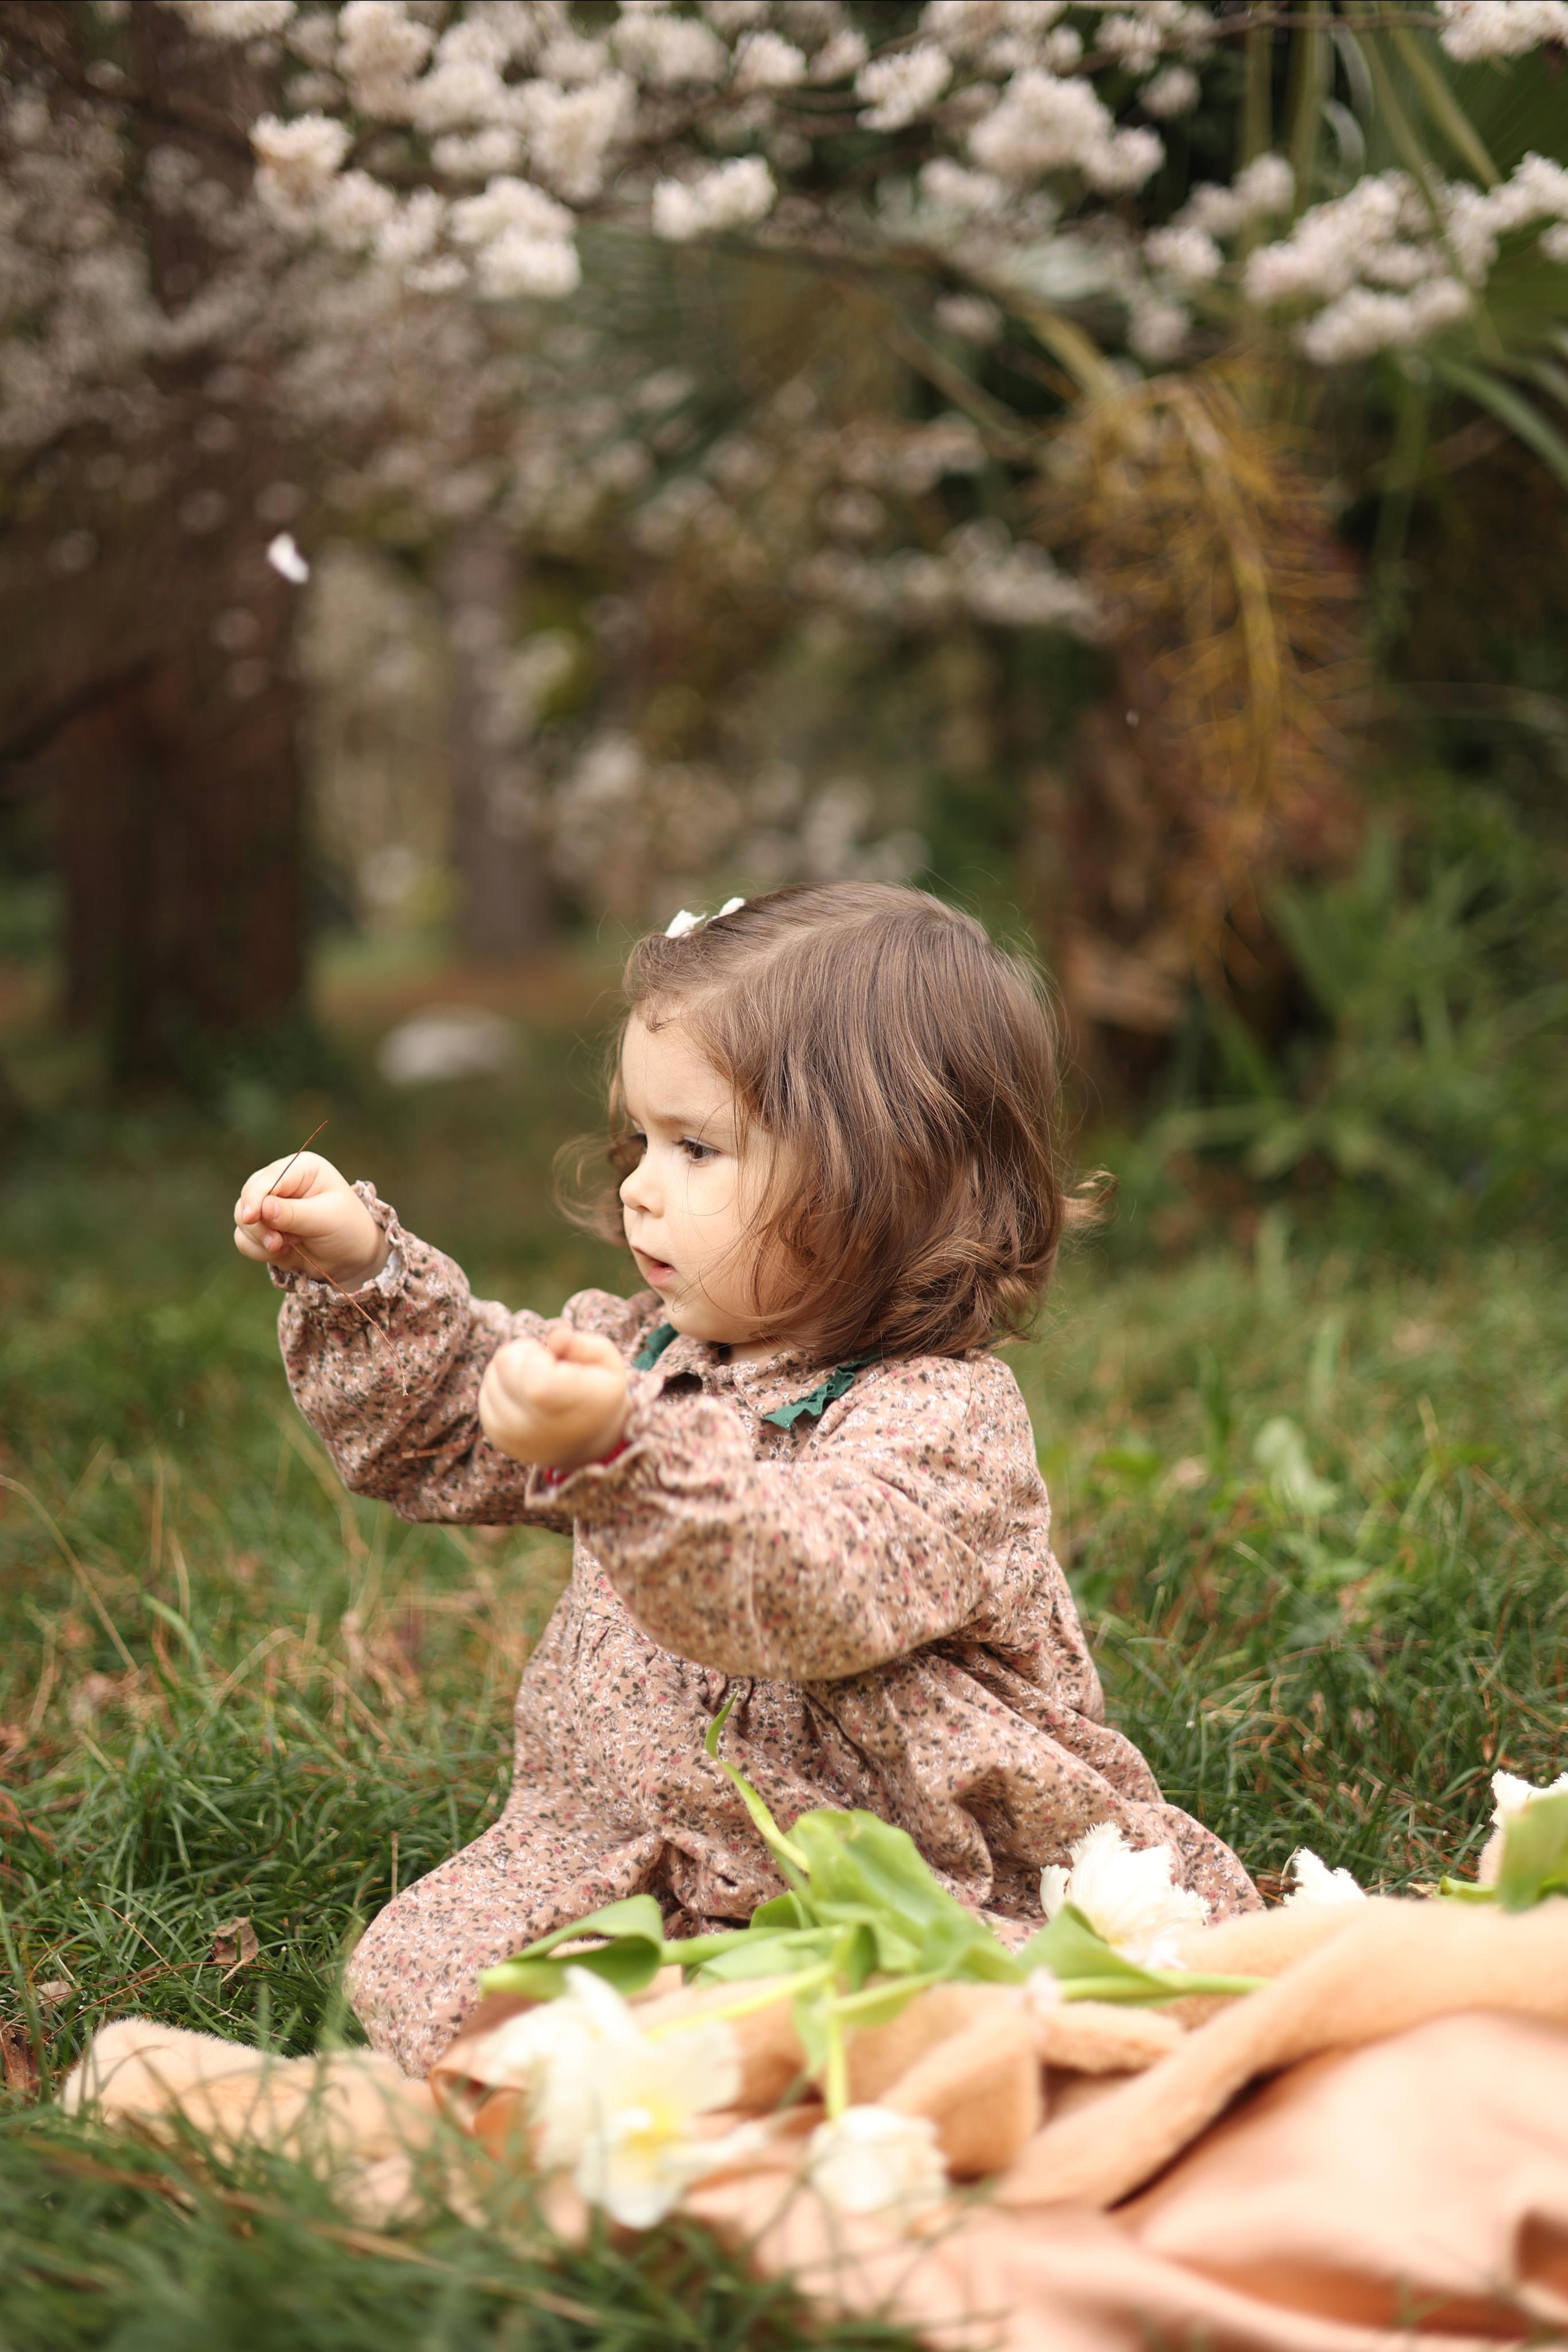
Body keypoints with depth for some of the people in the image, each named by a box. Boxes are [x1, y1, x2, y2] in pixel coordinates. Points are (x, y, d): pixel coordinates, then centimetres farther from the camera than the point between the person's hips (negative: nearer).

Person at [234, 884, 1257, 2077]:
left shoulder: (940, 1418, -18)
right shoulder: (647, 1348, 8)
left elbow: (813, 1596, -37)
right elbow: (446, 1425, 21)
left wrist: (617, 1452, -51)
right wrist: (361, 1271, 6)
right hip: (627, 1860, 7)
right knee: (420, 1968, -10)